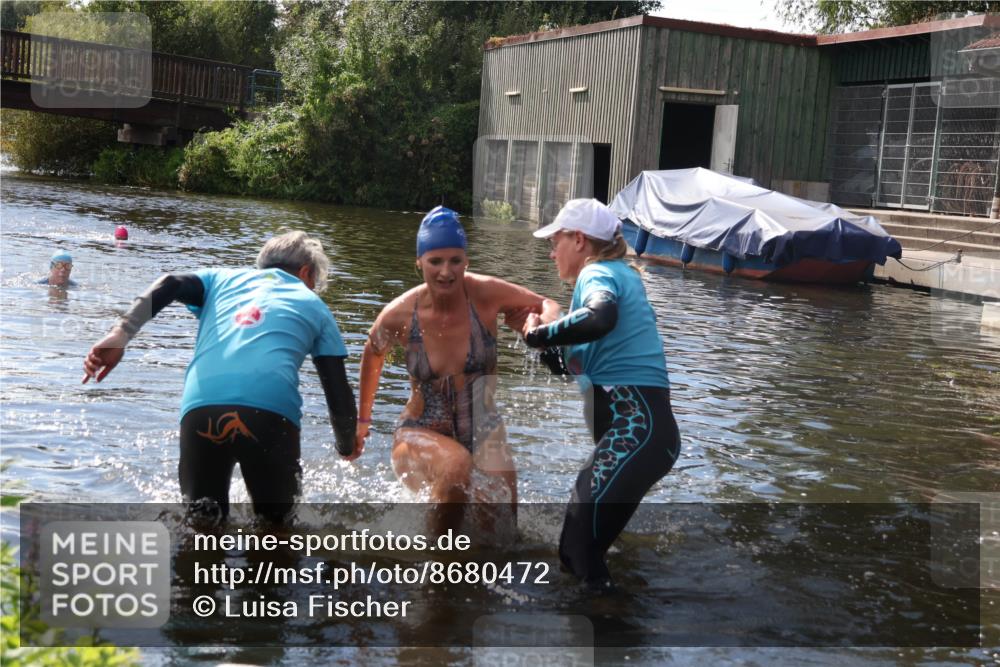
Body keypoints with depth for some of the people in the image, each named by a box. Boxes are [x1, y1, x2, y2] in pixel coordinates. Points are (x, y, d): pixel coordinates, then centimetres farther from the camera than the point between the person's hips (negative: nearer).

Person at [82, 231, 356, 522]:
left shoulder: (223, 277, 30)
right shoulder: (314, 306, 25)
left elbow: (170, 284, 9)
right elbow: (338, 393, 18)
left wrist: (120, 334, -1)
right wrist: (347, 449, 32)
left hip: (200, 408, 2)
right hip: (272, 412, -1)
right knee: (276, 524, 17)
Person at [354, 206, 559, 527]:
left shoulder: (485, 293, -16)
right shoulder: (400, 314, -14)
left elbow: (547, 305, -1)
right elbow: (373, 353, 8)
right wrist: (362, 419, 19)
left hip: (483, 432, 2)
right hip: (420, 436, -2)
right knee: (457, 465, -35)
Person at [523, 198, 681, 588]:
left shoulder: (597, 273, -4)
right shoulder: (619, 274, 24)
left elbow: (601, 317, -31)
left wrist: (539, 335, -18)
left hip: (634, 429, -10)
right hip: (635, 428, 10)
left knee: (578, 551, -13)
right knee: (579, 546, 14)